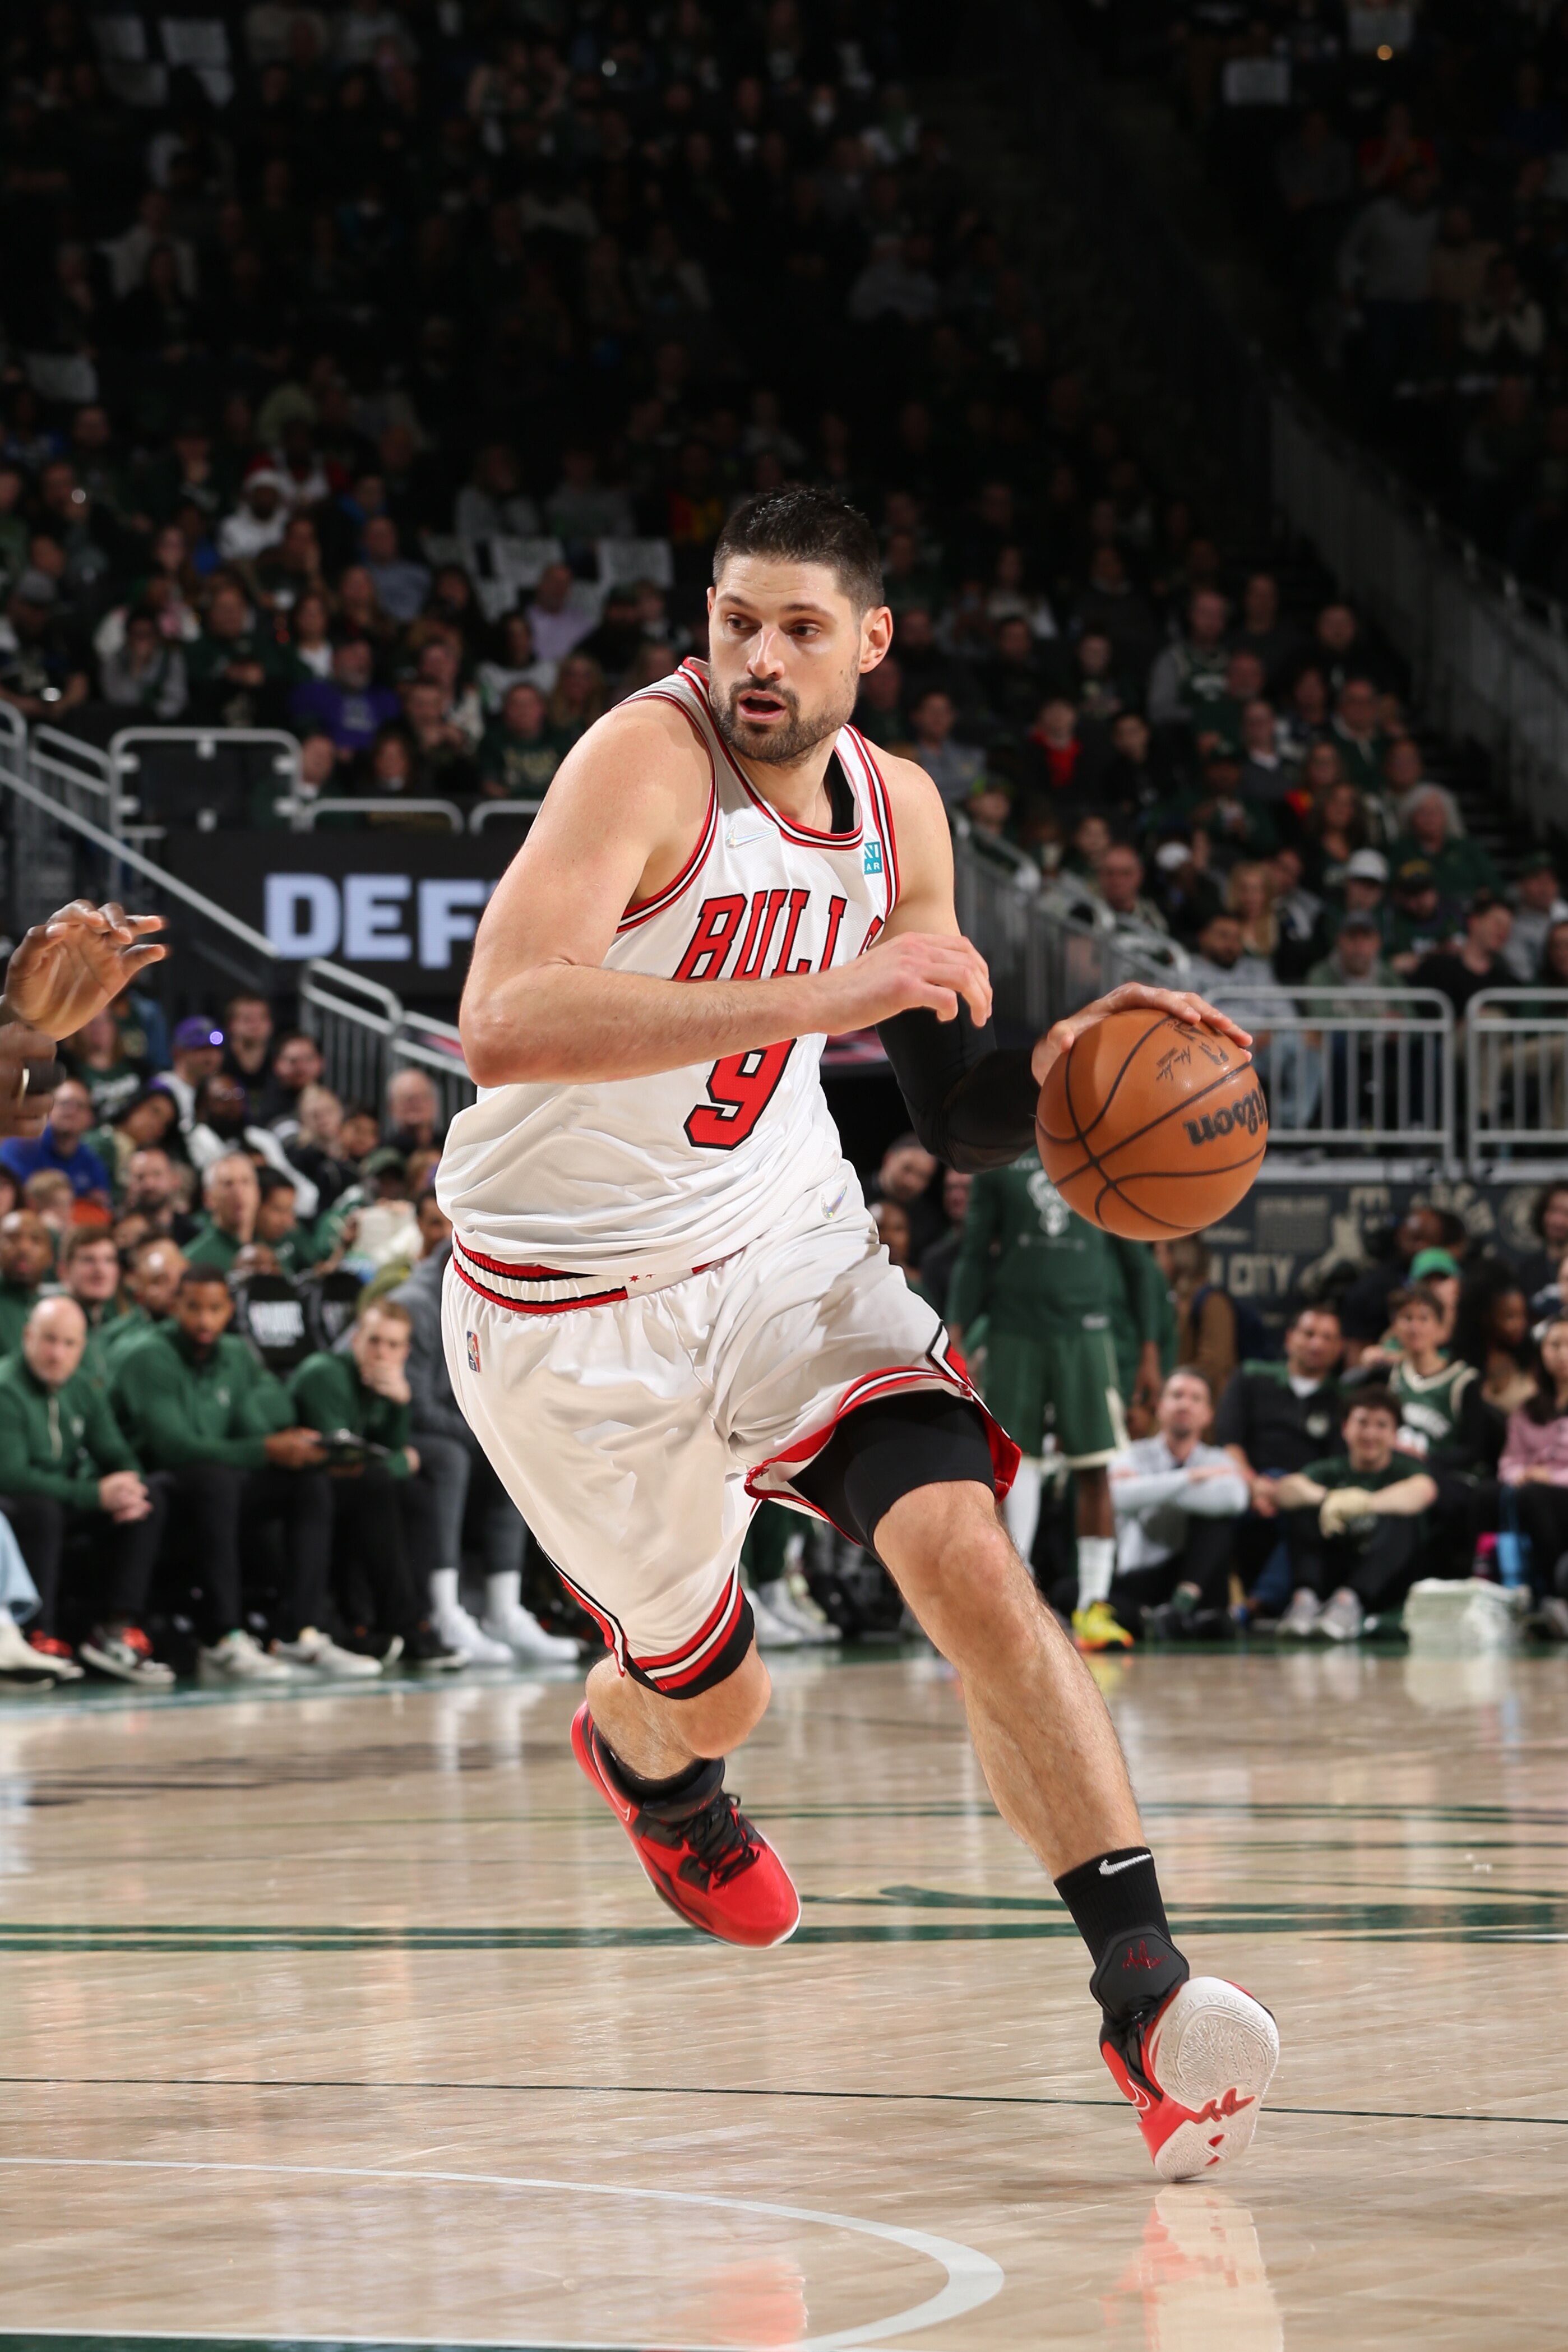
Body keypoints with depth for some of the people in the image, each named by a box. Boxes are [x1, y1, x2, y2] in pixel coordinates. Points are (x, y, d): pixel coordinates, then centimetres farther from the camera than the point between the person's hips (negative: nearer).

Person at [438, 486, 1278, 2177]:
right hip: (568, 1298, -4)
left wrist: (1055, 1070, -14)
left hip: (785, 1244, 4)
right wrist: (815, 995, -44)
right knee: (709, 1689, 13)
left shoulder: (896, 815, -2)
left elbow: (956, 1115, 10)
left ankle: (1143, 1989, -24)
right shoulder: (647, 759, -23)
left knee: (968, 1561, -20)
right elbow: (503, 1024, -39)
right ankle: (639, 1751, 53)